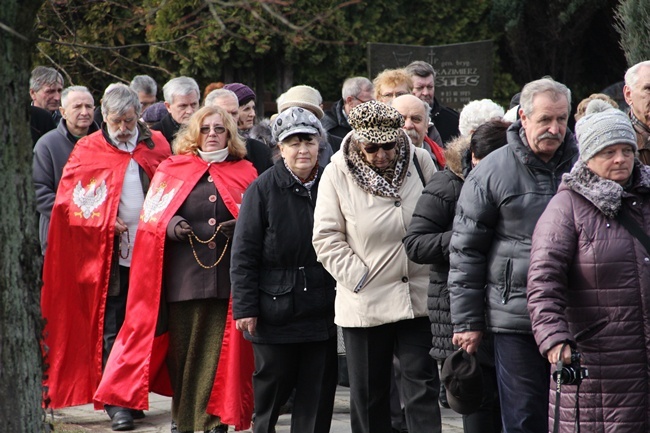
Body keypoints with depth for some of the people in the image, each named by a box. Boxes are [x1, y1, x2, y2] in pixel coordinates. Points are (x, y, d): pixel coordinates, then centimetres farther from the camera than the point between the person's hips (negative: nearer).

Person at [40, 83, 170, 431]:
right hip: (109, 256, -2)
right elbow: (69, 200, -1)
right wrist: (104, 222, -14)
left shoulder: (156, 146, 8)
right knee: (111, 331, -3)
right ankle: (116, 403, 0)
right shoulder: (88, 151, 1)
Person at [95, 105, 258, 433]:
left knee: (221, 350, -3)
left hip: (228, 279, 0)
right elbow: (151, 215, 9)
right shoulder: (172, 169, 11)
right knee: (183, 348, 2)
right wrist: (169, 225, -11)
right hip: (182, 278, 0)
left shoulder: (245, 173, 12)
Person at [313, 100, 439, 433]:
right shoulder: (338, 173, -6)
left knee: (422, 387, -2)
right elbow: (326, 238, -5)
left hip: (418, 298, 1)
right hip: (365, 303, -1)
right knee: (368, 393, 9)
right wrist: (359, 279, -12)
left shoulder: (421, 162, -1)